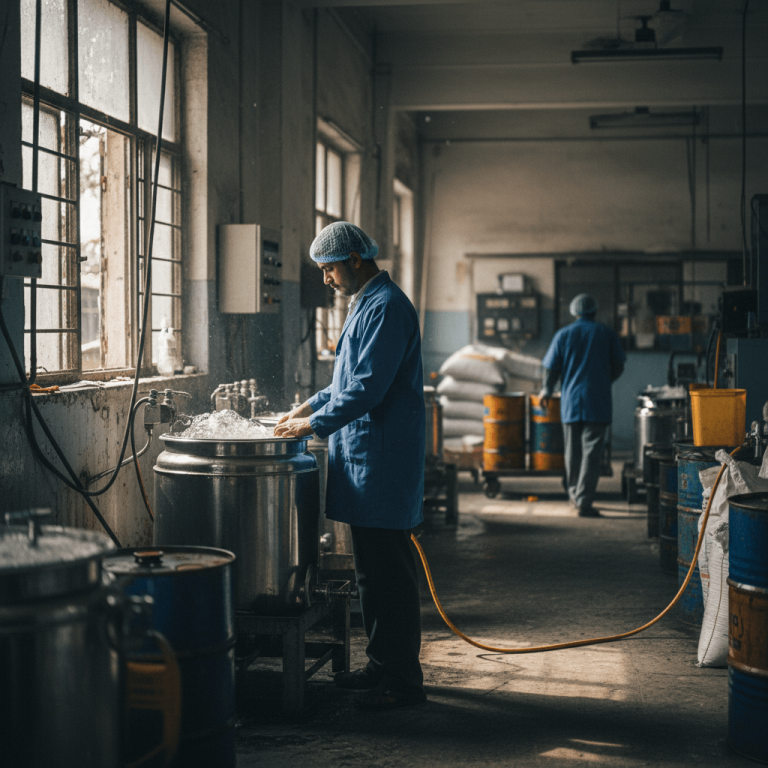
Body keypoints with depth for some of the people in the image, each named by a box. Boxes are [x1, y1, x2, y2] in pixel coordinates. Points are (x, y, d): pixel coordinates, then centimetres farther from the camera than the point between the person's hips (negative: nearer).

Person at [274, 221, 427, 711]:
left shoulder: (386, 307, -15)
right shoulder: (368, 304, 18)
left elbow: (369, 387, -22)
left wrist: (316, 424, -16)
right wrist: (313, 406, 16)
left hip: (382, 462, -11)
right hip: (365, 461, 11)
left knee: (389, 572, -6)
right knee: (372, 569, 15)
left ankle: (404, 680, 1)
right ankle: (382, 665, 24)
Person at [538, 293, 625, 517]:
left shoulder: (564, 334, 4)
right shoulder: (606, 333, 4)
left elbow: (551, 369, 2)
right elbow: (618, 367, 6)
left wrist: (547, 391, 19)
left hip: (570, 401, 2)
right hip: (598, 403, -1)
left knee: (572, 450, 14)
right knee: (592, 452, -4)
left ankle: (574, 494, 27)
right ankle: (584, 502, -10)